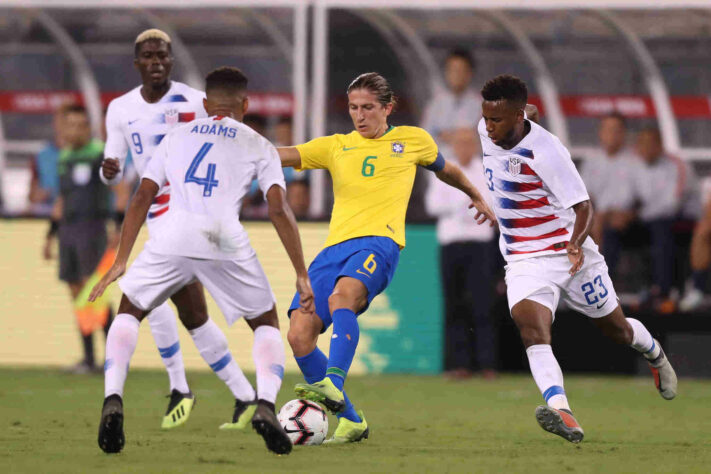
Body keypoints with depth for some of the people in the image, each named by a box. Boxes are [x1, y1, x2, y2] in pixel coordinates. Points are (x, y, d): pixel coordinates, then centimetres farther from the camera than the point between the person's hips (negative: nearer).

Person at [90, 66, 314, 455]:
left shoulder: (177, 136, 26)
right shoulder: (258, 146, 19)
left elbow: (142, 198, 20)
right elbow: (279, 210, 8)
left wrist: (121, 261, 24)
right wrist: (302, 275, 10)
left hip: (172, 237, 1)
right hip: (226, 241, -1)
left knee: (128, 313, 23)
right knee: (267, 324, 19)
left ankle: (113, 400, 0)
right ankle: (265, 404, -7)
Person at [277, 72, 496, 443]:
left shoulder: (413, 140, 19)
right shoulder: (335, 147, 21)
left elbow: (444, 169, 38)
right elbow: (283, 156, 9)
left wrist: (475, 196, 53)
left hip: (378, 242, -4)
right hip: (335, 246, 4)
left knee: (341, 297, -37)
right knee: (299, 334, -13)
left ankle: (333, 385, -54)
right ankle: (350, 421, 1)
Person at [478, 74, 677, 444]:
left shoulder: (546, 151, -24)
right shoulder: (486, 131, -4)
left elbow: (583, 206, -22)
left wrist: (576, 243, -40)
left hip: (570, 254, -4)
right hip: (524, 260, 4)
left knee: (617, 330, 16)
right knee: (530, 327, -26)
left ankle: (654, 354, 53)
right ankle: (559, 410, -45)